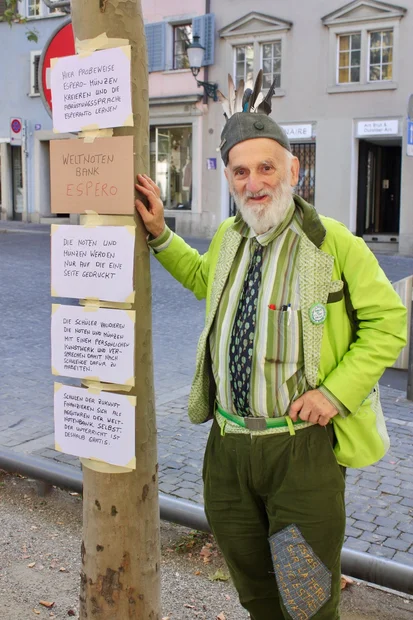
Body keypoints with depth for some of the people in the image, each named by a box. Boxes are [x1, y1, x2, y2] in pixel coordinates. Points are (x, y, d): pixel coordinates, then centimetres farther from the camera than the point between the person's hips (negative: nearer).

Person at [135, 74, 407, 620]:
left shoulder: (334, 243, -10)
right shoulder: (228, 237, 8)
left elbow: (388, 322, -6)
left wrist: (336, 391, -15)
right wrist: (159, 234, 18)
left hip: (303, 445, -5)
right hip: (228, 445, 5)